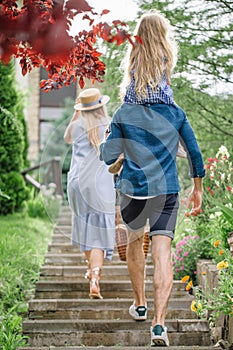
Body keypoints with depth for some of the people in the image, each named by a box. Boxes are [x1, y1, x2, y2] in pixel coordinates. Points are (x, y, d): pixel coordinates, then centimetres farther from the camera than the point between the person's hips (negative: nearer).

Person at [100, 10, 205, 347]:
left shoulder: (124, 115, -5)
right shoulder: (176, 114, 0)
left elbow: (108, 156, -5)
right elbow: (195, 153, 3)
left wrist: (105, 139, 17)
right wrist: (197, 188, 15)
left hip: (134, 190, 0)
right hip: (167, 191, 0)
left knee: (134, 243, 24)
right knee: (162, 255, -4)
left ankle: (140, 304, 36)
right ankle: (158, 323, -15)